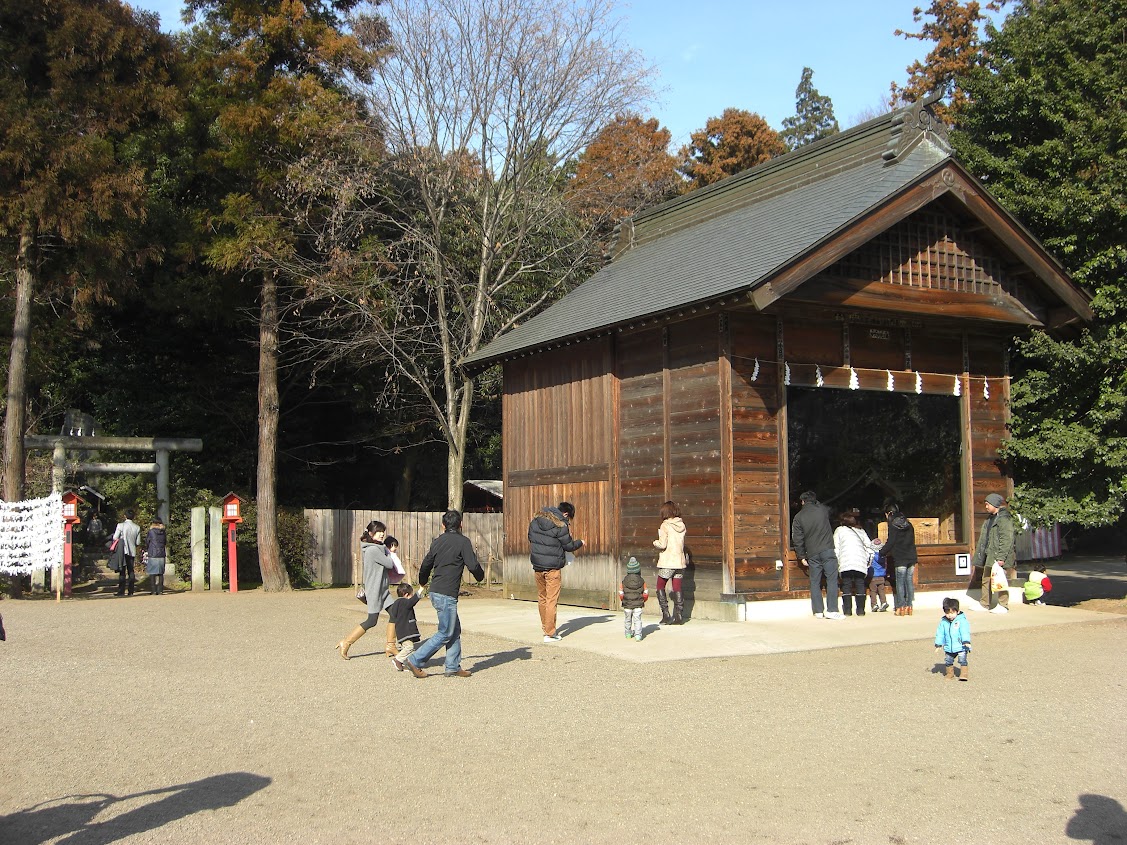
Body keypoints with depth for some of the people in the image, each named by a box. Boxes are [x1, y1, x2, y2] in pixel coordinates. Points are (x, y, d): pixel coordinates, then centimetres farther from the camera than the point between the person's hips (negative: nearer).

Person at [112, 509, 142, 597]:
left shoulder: (121, 525, -11)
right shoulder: (137, 527, 0)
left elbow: (115, 538, -10)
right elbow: (138, 542, 4)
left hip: (123, 551, -3)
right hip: (132, 551, 3)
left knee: (122, 572, 0)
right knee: (131, 571, 9)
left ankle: (121, 591, -2)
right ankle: (130, 591, 7)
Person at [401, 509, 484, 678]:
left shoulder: (437, 541, 11)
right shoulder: (463, 541, -8)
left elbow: (426, 564, 17)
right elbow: (473, 565, -12)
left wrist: (423, 582, 37)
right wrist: (481, 576, 10)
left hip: (435, 592, 8)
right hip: (447, 595, -8)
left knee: (455, 630, 15)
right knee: (445, 634, -1)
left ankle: (453, 666, 16)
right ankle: (414, 661, -3)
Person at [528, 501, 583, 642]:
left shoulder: (536, 519, 3)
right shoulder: (561, 525, -15)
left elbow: (530, 537, 14)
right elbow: (569, 546, -6)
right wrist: (580, 543, 13)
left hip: (537, 565, 6)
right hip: (552, 567, -6)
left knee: (541, 598, 17)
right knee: (552, 600, 0)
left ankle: (546, 628, 27)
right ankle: (550, 633, 1)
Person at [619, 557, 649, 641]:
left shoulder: (624, 582, -7)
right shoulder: (642, 581, -6)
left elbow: (621, 595, -3)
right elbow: (645, 594, 0)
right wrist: (643, 601, 19)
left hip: (627, 605, 1)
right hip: (638, 605, -1)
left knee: (627, 620, 18)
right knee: (637, 620, 2)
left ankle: (628, 634, 31)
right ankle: (638, 635, -12)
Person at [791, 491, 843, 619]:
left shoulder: (798, 517, 2)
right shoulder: (823, 510, 3)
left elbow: (797, 539, 1)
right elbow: (829, 510, 30)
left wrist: (802, 557, 8)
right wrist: (816, 502, 37)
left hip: (812, 554, 1)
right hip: (827, 550, -1)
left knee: (815, 582, 8)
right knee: (832, 579, -1)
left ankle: (818, 611, 7)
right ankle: (831, 610, -8)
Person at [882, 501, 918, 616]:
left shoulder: (892, 524, -6)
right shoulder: (908, 523, 14)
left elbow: (890, 542, -9)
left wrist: (882, 553, 3)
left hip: (900, 559, -6)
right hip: (911, 557, 6)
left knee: (900, 583, -2)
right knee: (910, 582, 6)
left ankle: (901, 607, -4)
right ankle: (909, 607, 5)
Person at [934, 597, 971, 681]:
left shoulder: (962, 620, -11)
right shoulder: (943, 622, 1)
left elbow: (965, 632, -16)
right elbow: (940, 634, 6)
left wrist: (966, 642, -27)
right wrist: (938, 645, 5)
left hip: (961, 646, -5)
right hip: (949, 648, 5)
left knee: (962, 660, -9)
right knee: (948, 661, 12)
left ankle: (964, 674, 2)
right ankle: (950, 674, 28)